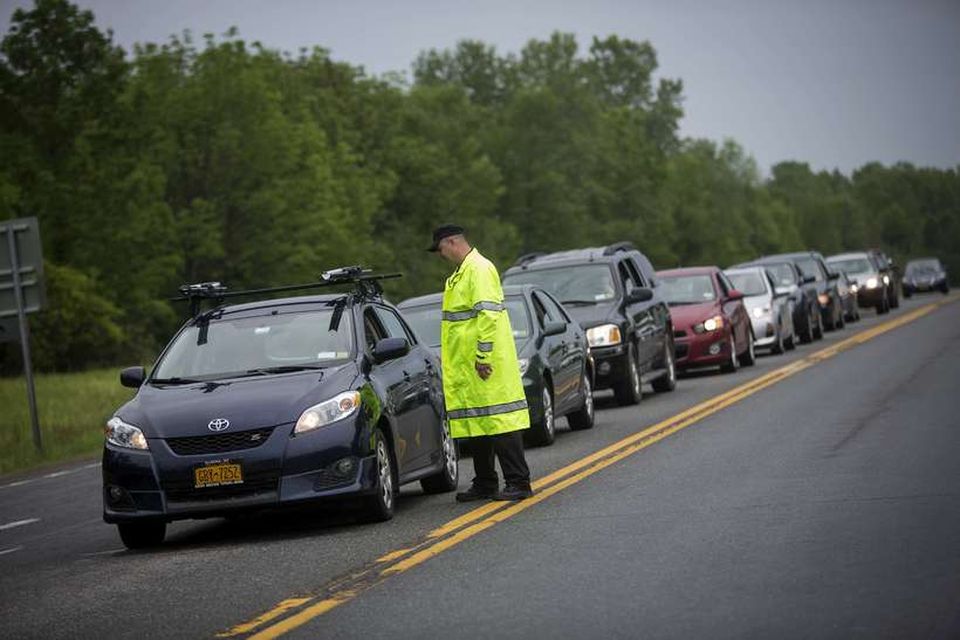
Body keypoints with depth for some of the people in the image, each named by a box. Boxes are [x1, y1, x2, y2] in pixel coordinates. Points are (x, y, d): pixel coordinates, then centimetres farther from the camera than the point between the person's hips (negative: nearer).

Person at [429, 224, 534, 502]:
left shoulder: (480, 270, -13)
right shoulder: (460, 274, 20)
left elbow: (488, 314, -21)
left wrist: (483, 356, -23)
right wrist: (447, 354, 23)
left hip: (484, 365, -10)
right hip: (464, 366, 10)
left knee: (498, 419, -9)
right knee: (476, 424, 12)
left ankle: (518, 482, -7)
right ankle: (485, 485, 18)